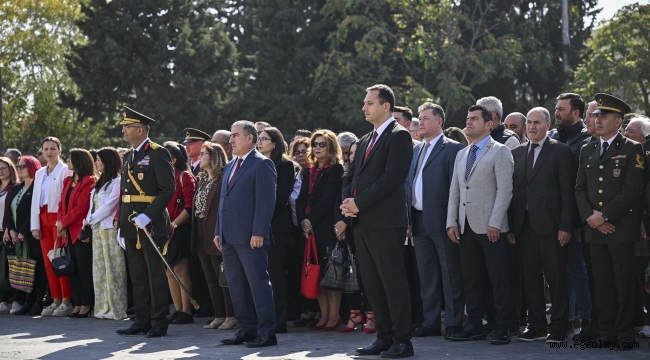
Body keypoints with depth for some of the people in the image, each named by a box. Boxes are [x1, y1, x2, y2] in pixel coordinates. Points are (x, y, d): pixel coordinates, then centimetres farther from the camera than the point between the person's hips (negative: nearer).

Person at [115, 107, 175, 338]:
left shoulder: (158, 154, -8)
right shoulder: (127, 156, 16)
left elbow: (168, 190, -14)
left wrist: (148, 216, -20)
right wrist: (121, 224, 14)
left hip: (152, 224, -8)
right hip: (131, 224, 8)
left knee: (156, 274, -3)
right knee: (137, 276, 10)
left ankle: (159, 322, 1)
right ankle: (142, 320, 16)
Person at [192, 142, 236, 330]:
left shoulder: (223, 178, -12)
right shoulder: (202, 179, 15)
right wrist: (195, 233, 10)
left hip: (216, 234, -9)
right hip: (202, 235, 9)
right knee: (211, 278, 11)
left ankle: (231, 317, 2)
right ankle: (219, 315, 16)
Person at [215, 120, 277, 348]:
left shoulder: (262, 164, -6)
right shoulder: (230, 166, 20)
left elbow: (266, 201, -13)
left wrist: (258, 233, -19)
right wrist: (219, 231, 16)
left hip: (250, 237, -9)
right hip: (229, 236, 9)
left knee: (258, 284, -6)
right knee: (236, 286, 9)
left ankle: (267, 332, -4)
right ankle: (247, 329, 15)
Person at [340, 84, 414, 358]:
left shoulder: (399, 136, -6)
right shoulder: (365, 141, 20)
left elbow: (390, 177, -16)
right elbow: (353, 177, 21)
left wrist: (359, 203, -14)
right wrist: (347, 201, 0)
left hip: (386, 221, -9)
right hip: (362, 222, 9)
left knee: (392, 281, -8)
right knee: (371, 284, 9)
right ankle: (384, 337, 15)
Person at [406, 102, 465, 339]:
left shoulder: (452, 149, -5)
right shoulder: (417, 150, 18)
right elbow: (410, 184, 17)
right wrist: (409, 218, 10)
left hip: (441, 220, -8)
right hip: (419, 221, 8)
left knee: (450, 275, -1)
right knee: (426, 275, 11)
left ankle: (453, 324, 2)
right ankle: (431, 323, 16)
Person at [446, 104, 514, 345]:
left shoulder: (499, 152, -2)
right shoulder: (461, 155, 19)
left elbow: (505, 189, -10)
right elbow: (455, 190, 18)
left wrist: (494, 223, -16)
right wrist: (452, 222, 7)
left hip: (490, 227, -7)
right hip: (466, 226, 7)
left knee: (498, 279, -4)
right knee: (470, 278, 8)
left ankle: (502, 329, -2)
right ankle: (474, 325, 14)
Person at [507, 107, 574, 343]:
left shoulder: (561, 151, -1)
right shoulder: (517, 153, 14)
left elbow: (567, 191, -5)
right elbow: (512, 189, 13)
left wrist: (565, 226, -12)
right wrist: (510, 226, 6)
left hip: (550, 225, -5)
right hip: (524, 224, 5)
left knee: (556, 278, 0)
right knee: (530, 278, 7)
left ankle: (558, 328, 7)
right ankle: (536, 326, 15)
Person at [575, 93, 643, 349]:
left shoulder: (632, 150, -1)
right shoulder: (587, 151, 16)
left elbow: (631, 190, -9)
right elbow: (580, 188, 13)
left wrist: (604, 216, -12)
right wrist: (589, 216, -4)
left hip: (621, 228, -5)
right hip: (594, 229, 5)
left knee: (624, 284, -3)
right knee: (602, 284, 5)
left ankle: (625, 334, 1)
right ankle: (606, 333, 10)